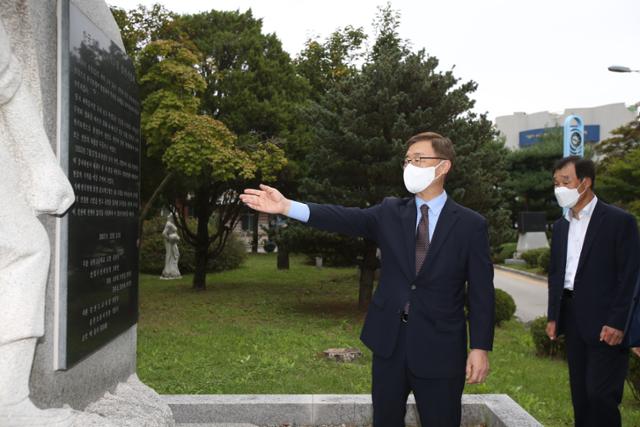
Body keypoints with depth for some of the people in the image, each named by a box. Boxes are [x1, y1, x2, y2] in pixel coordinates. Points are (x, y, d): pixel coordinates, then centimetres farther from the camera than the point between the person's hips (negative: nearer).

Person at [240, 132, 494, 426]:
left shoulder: (471, 225, -4)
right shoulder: (390, 212, 3)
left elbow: (481, 291, -5)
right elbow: (347, 219, -11)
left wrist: (480, 347, -10)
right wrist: (287, 206, -23)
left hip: (440, 347, -2)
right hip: (388, 340, 3)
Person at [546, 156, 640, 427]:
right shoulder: (560, 226, 12)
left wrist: (617, 323, -16)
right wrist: (553, 316, 10)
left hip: (605, 323, -6)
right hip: (572, 319, 6)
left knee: (601, 395, -7)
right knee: (580, 394, 12)